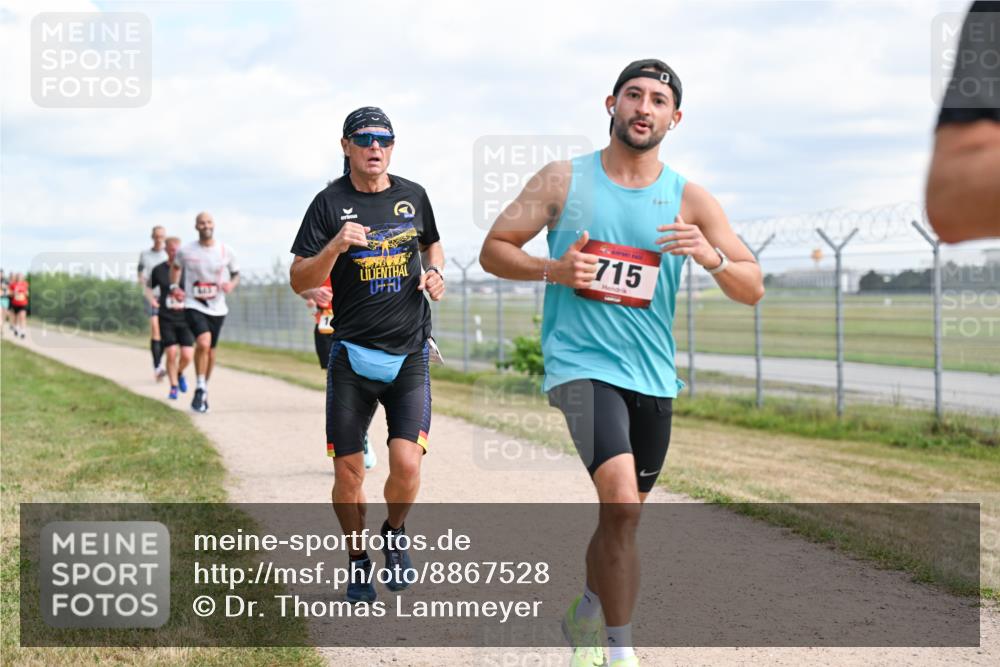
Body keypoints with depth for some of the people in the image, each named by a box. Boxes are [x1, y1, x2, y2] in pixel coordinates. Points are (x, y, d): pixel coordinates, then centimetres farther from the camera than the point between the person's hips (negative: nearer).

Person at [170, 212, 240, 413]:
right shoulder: (185, 251, -3)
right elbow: (176, 267, 17)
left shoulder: (226, 251, -1)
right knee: (203, 342, -25)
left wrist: (231, 284, -10)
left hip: (217, 308, 3)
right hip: (194, 306, -3)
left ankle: (204, 390, 32)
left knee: (211, 350, 11)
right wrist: (174, 286, 2)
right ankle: (200, 389, -10)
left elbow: (236, 274, 12)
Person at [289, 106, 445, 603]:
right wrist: (335, 246, -23)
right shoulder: (330, 203, -2)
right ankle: (359, 561, 23)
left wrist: (435, 272, 4)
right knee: (348, 472, 1)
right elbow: (299, 280, -5)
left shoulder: (412, 196, 7)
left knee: (406, 463, -13)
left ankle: (394, 534, 18)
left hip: (409, 355, 1)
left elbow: (433, 244, 26)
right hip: (352, 355, -1)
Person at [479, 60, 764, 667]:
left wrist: (711, 256, -22)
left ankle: (586, 613, 42)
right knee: (621, 502, -22)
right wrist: (553, 270, -14)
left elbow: (753, 289, 0)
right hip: (580, 363, -4)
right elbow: (493, 250, 4)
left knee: (623, 513, 16)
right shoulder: (564, 180, -1)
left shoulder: (690, 200, 3)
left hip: (652, 376, 4)